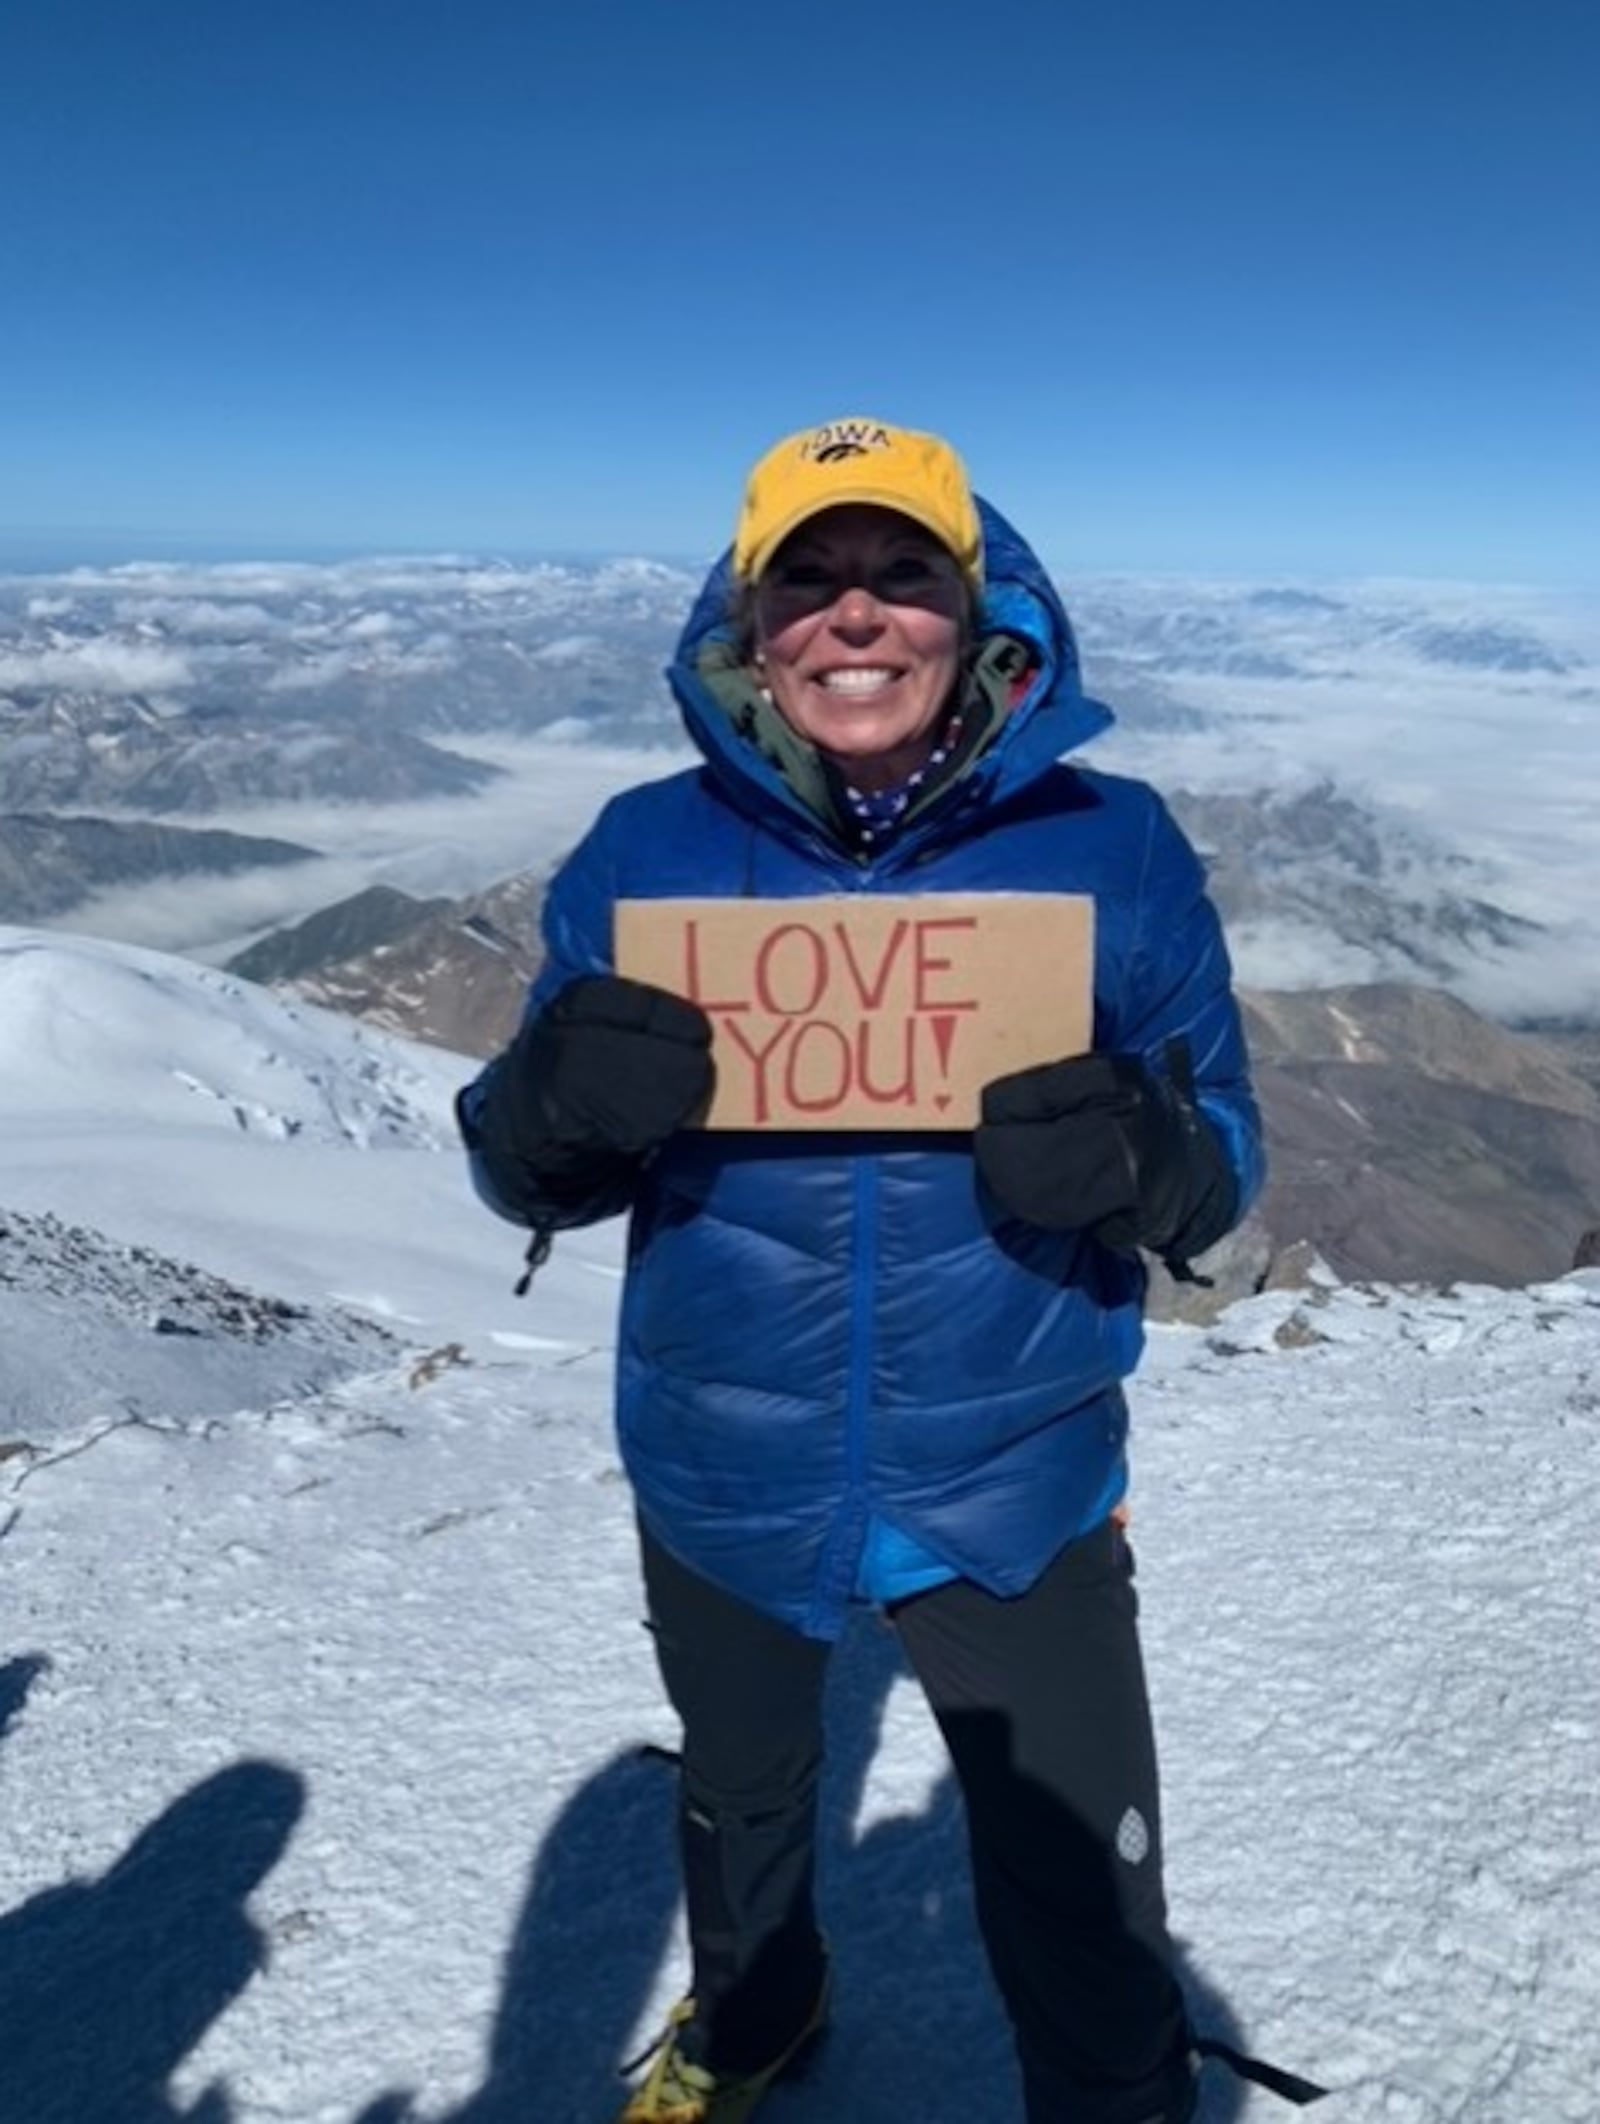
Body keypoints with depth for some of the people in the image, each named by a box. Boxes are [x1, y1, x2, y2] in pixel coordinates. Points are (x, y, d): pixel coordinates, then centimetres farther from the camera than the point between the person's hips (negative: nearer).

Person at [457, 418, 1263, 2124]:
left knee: (1082, 1906, 12)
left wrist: (1140, 1154, -29)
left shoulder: (1112, 849, -12)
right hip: (722, 1477, 3)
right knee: (740, 1795, 30)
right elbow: (529, 1183, -5)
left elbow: (1222, 1161, -5)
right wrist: (551, 1105, -29)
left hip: (1012, 1486, -2)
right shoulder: (645, 853, -9)